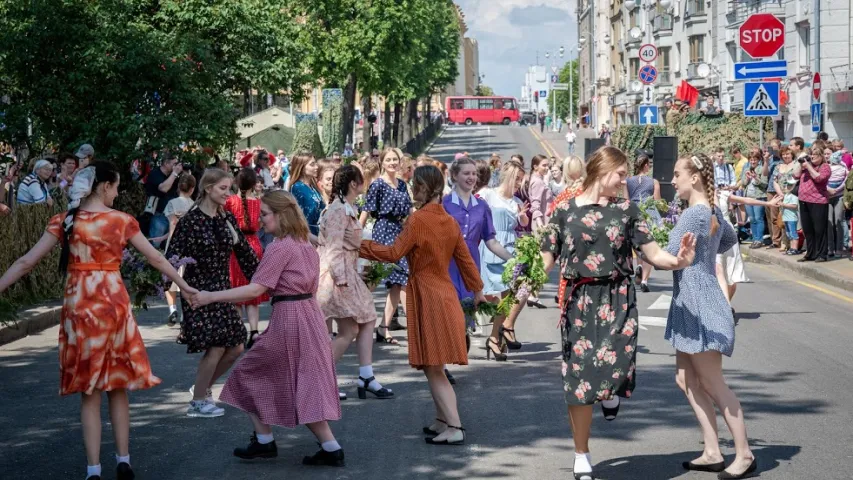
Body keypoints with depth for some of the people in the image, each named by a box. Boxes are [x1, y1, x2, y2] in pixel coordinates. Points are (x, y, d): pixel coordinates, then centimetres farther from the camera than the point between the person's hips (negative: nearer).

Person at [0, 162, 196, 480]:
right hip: (114, 303, -1)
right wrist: (184, 285, 19)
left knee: (89, 389, 7)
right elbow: (155, 258, 7)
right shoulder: (121, 221, -2)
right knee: (118, 385, 14)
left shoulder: (64, 221, 1)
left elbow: (26, 262, 0)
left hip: (78, 305, 1)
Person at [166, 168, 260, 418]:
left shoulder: (228, 219, 7)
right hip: (199, 291, -7)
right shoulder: (191, 220, -12)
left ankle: (202, 387, 26)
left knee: (235, 347, 5)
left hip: (222, 290, 7)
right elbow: (173, 255, -13)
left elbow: (244, 252, 13)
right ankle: (198, 402, 5)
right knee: (215, 346, -10)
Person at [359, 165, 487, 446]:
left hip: (427, 297, -8)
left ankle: (454, 428, -11)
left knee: (433, 368, -6)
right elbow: (465, 259, 14)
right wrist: (477, 290, 25)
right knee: (434, 367, 16)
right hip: (445, 294, 8)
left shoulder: (418, 219, -14)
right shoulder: (449, 221, 8)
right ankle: (442, 421, 21)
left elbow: (393, 253, -17)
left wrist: (361, 246, -7)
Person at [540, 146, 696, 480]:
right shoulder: (565, 211, 3)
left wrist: (679, 261, -20)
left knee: (617, 367, -21)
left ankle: (611, 392, 20)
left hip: (617, 300, 0)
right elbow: (546, 261, 2)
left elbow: (654, 254, 1)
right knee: (580, 378, 0)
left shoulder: (626, 211, 5)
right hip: (579, 301, 0)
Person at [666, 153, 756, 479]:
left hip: (699, 306, -10)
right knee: (687, 381, 12)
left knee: (713, 385, -4)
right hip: (692, 306, 10)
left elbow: (669, 256, -16)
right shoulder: (712, 212, 12)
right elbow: (730, 239, 32)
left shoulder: (694, 213, -18)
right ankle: (712, 454, 14)